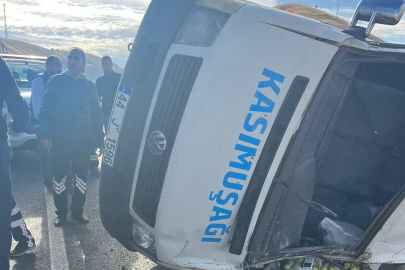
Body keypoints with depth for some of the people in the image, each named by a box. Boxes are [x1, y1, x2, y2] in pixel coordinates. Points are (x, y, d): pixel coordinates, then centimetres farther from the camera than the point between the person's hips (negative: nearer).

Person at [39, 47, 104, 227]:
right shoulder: (55, 81, 4)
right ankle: (61, 213, 18)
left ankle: (77, 211, 22)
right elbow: (45, 109, 1)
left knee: (81, 177, 6)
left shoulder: (90, 86, 10)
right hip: (59, 138, -1)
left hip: (82, 139, 2)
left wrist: (99, 140, 7)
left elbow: (96, 115, 12)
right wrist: (45, 135, -9)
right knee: (59, 176, 3)